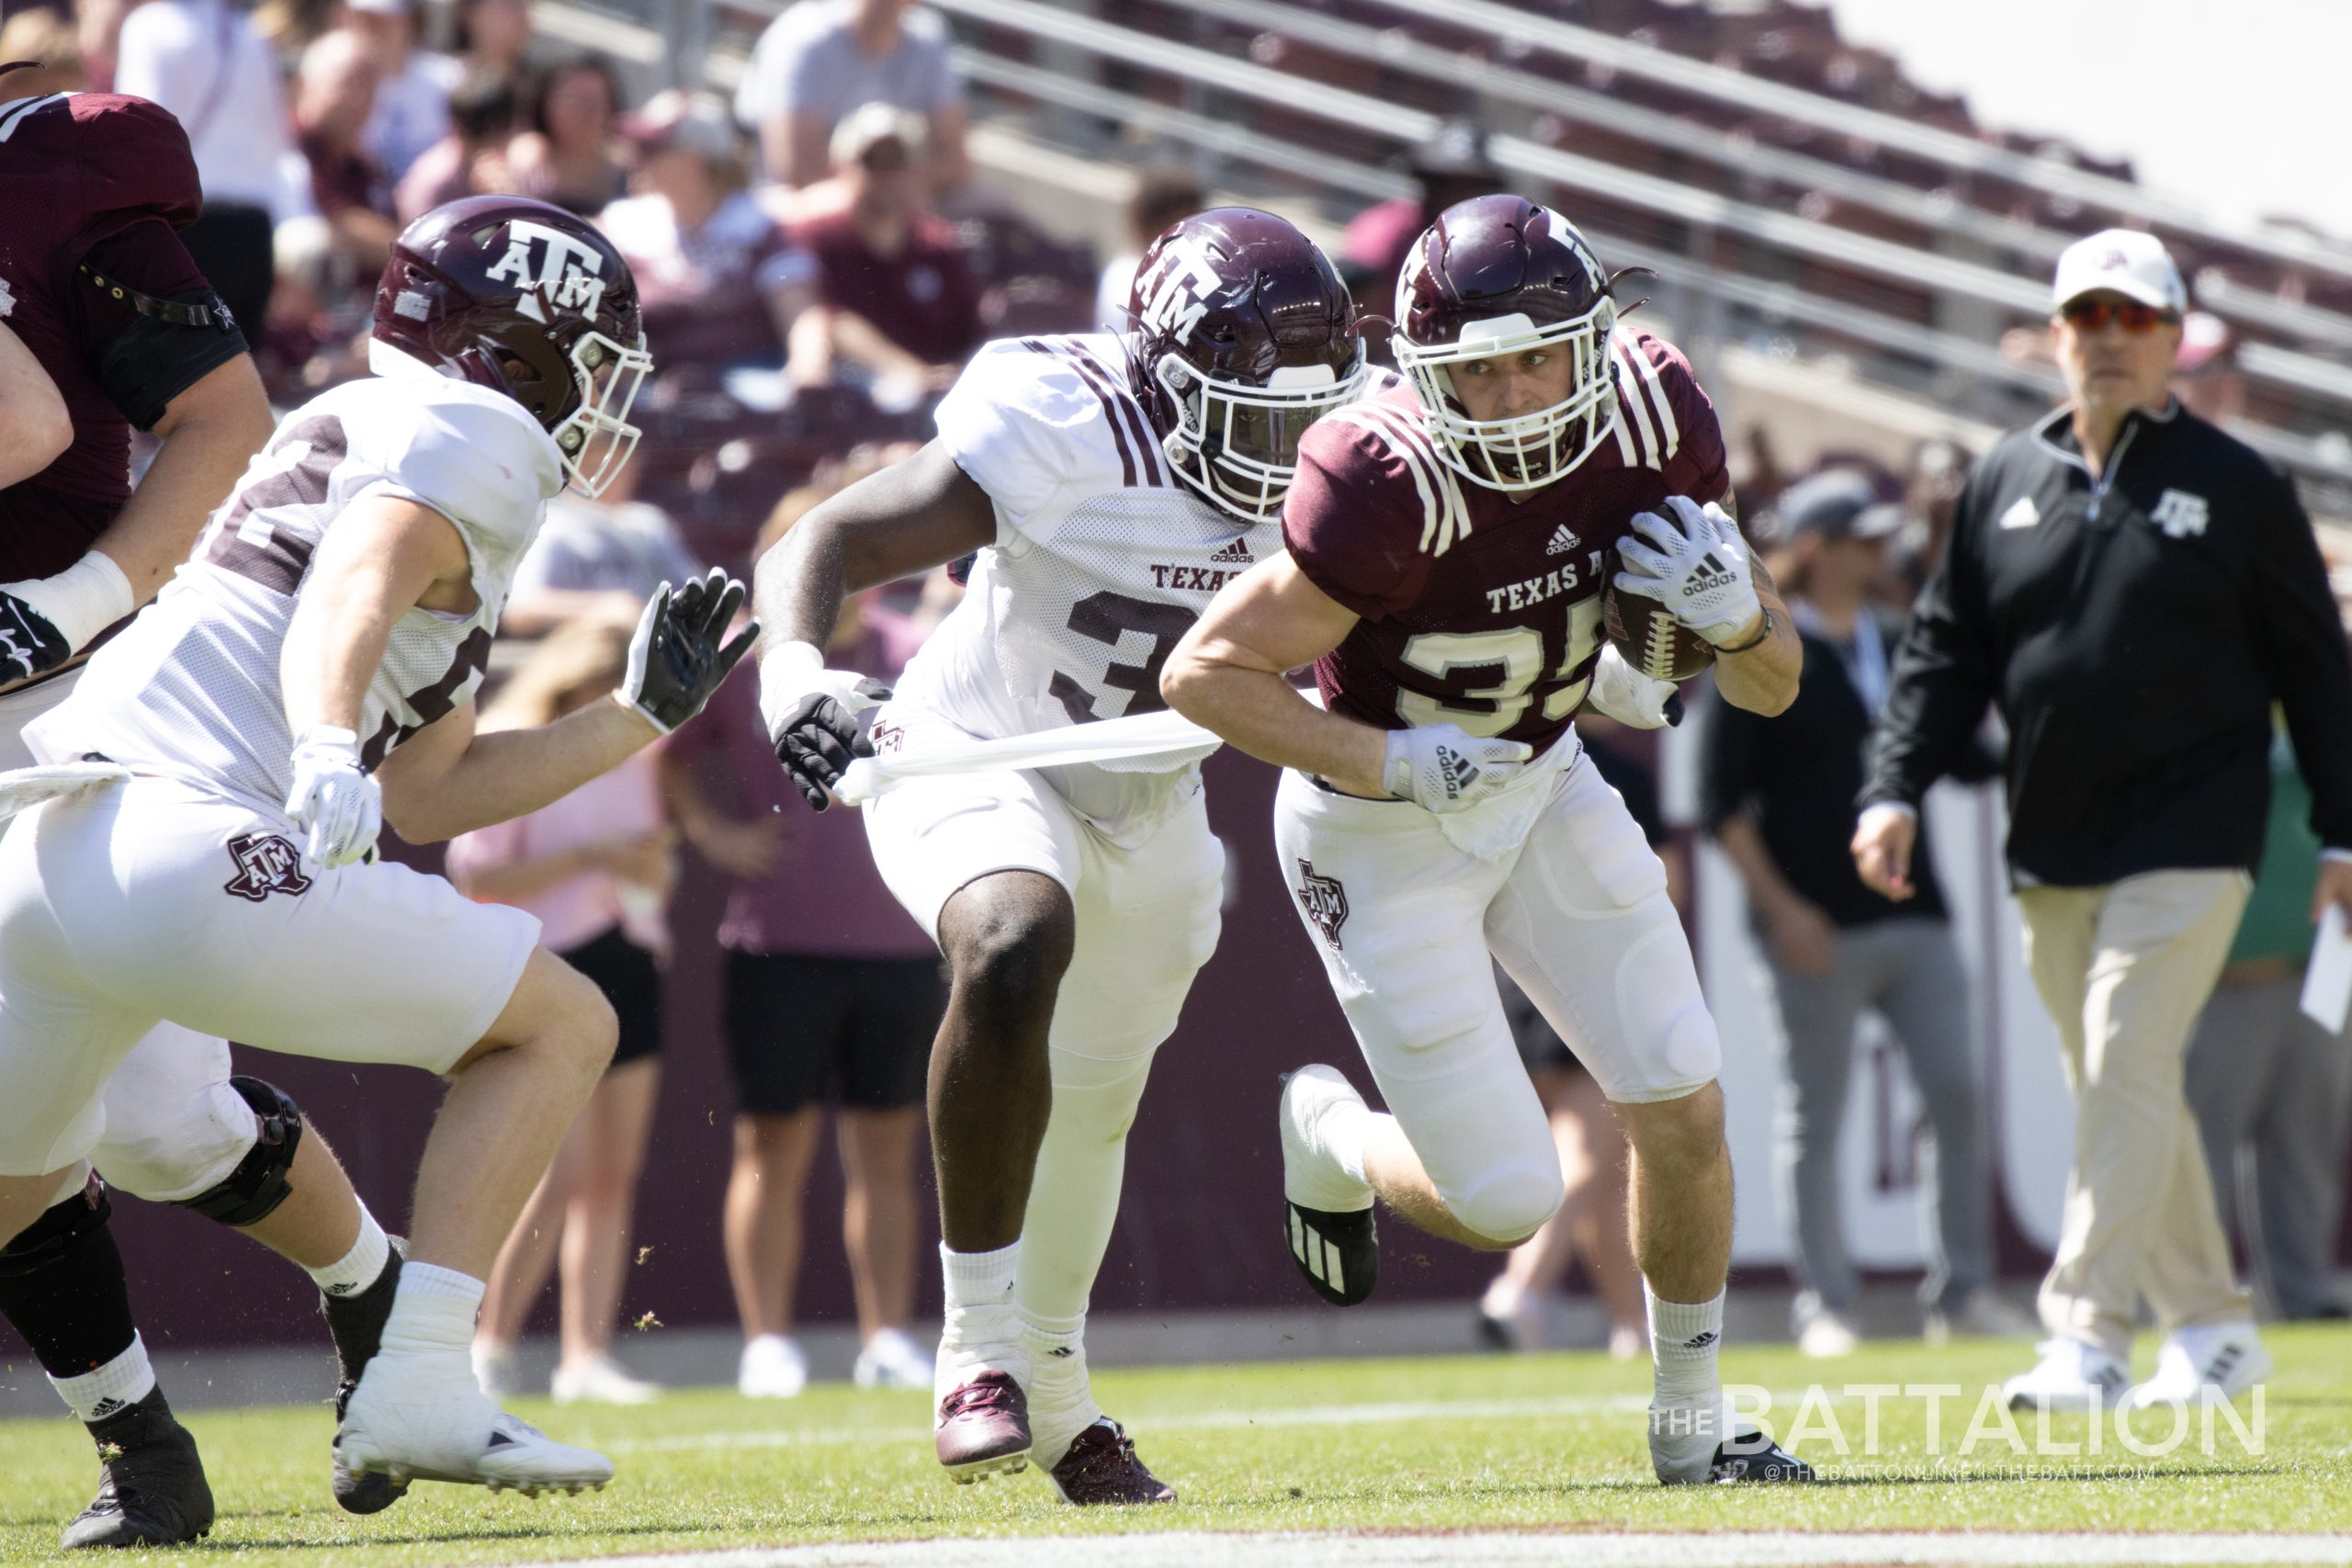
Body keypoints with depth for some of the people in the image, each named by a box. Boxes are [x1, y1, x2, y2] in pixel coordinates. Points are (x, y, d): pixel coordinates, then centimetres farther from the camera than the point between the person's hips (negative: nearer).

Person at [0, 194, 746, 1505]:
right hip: (183, 846, -10)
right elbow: (344, 601, -17)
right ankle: (415, 1388, -7)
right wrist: (324, 758, -35)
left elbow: (422, 797, 29)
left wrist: (642, 715, 34)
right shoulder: (466, 435, 3)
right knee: (563, 1027, 4)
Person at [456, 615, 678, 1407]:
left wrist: (652, 861, 0)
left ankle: (587, 1354, 5)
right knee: (563, 1172, -14)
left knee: (615, 1175, 3)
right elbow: (474, 879, -12)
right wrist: (591, 859, -17)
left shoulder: (635, 755, 14)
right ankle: (491, 1343, -3)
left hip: (628, 966, 7)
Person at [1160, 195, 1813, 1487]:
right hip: (1383, 837, -5)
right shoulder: (1390, 489, -33)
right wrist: (1394, 763, -29)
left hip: (1540, 787, 5)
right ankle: (1331, 1139, 30)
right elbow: (1204, 672, -24)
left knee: (1684, 1111, -1)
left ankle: (1690, 1425, 20)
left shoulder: (1651, 420, -15)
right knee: (1506, 1205, -4)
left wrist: (1732, 610, -28)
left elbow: (1773, 689, -6)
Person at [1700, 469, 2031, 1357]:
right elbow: (1721, 802, -6)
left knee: (1957, 1096, -1)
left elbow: (1966, 756, 22)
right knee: (1813, 1120, -1)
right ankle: (1824, 1306, 5)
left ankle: (1961, 1292, 6)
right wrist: (1779, 908, -15)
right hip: (1815, 931, -6)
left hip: (1914, 919, 6)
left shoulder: (1901, 650, 17)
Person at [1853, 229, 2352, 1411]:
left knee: (2128, 1069, -15)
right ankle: (2212, 1331, 21)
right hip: (2049, 854, 5)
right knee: (2118, 1090, 10)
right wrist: (1895, 791, -1)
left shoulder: (2234, 487, 0)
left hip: (2186, 841, -5)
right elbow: (1945, 651, 12)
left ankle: (2087, 1334, -18)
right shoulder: (2005, 482, 10)